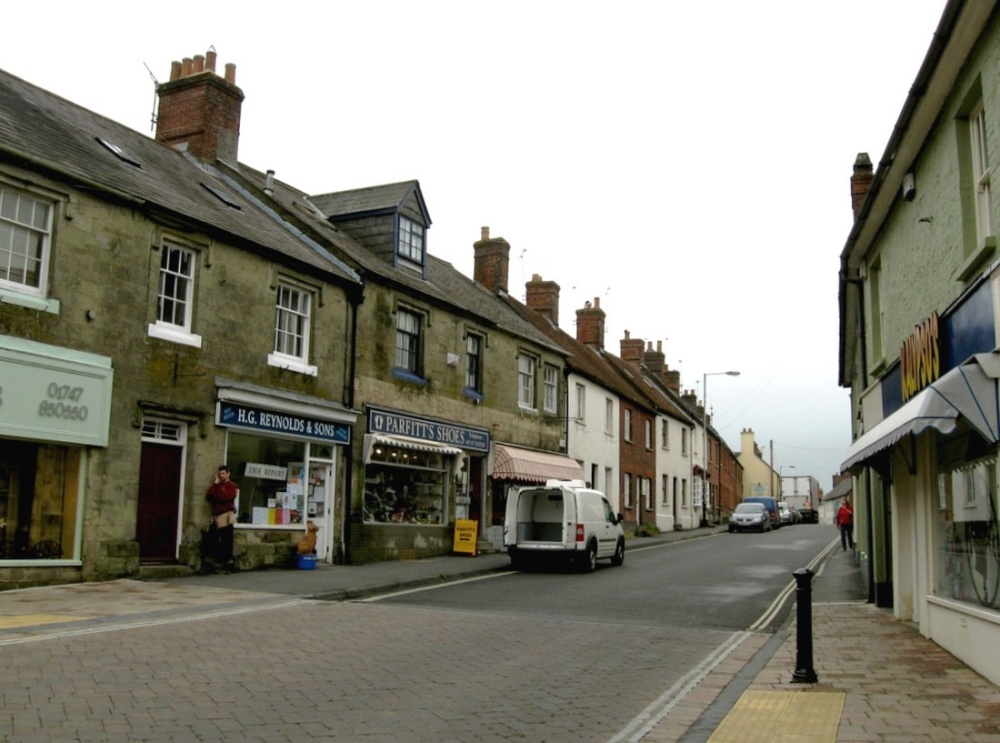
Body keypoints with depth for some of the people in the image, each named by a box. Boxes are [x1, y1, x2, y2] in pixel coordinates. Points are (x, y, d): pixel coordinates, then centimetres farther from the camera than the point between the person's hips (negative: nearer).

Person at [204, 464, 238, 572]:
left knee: (226, 541, -8)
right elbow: (208, 496, 7)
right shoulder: (217, 485, 23)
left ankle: (228, 563, -4)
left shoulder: (232, 485, 1)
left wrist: (214, 497, 1)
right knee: (211, 539, 0)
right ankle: (212, 563, 3)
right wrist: (215, 483, 3)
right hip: (216, 516, 7)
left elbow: (225, 497, -15)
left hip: (226, 515, -7)